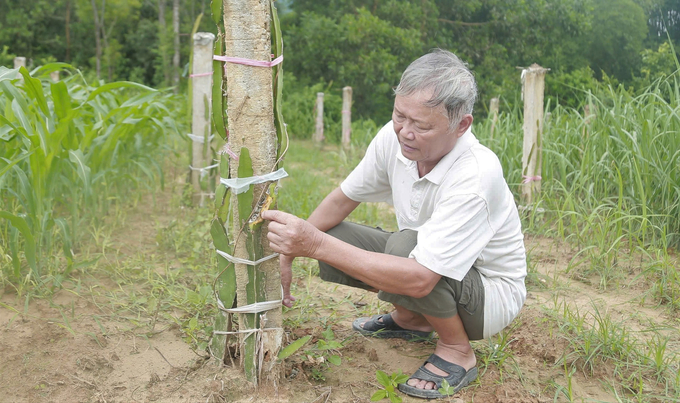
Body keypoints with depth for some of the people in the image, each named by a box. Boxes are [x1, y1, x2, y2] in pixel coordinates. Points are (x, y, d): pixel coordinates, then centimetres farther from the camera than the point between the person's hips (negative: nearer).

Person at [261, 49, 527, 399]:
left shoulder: (475, 177, -35)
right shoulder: (394, 137, -15)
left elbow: (418, 279, -40)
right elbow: (342, 199, 0)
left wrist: (316, 244, -43)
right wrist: (287, 253, -7)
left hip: (491, 292, -6)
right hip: (425, 266, 6)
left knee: (404, 244, -35)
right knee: (332, 237, -9)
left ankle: (457, 351, -7)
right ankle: (412, 318, 13)